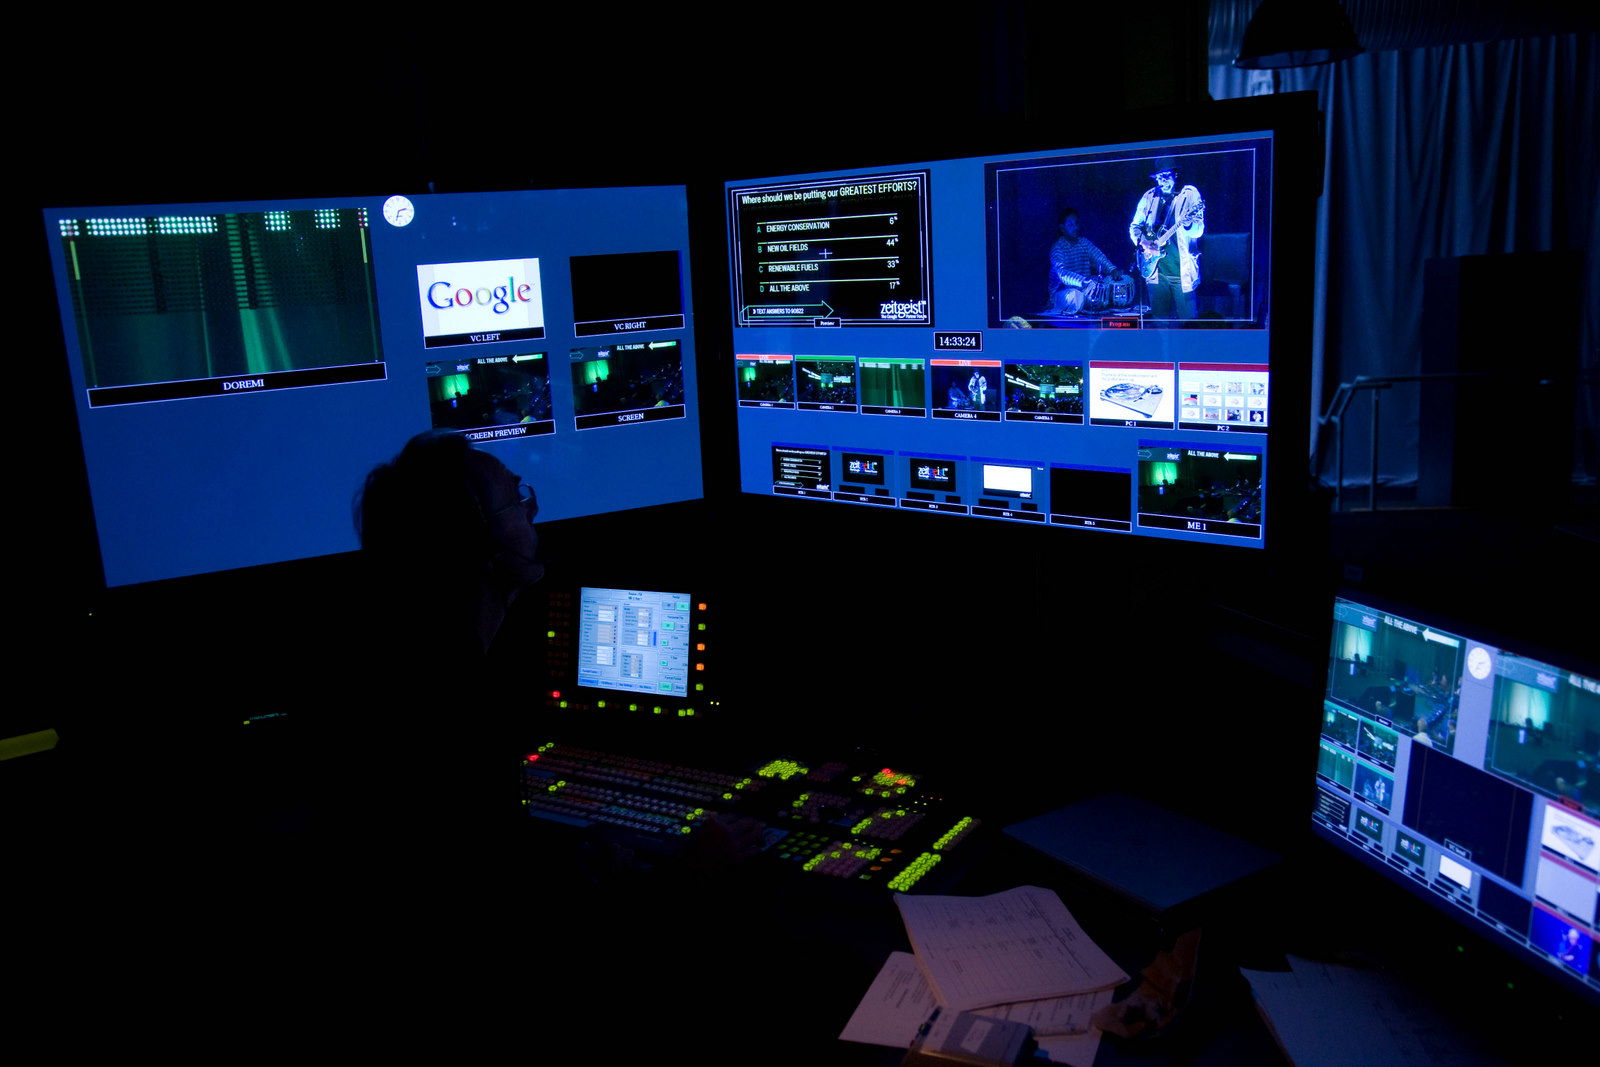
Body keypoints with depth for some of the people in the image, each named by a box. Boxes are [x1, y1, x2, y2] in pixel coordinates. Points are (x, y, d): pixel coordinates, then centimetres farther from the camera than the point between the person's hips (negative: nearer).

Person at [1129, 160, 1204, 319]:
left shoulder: (1189, 194, -1)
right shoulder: (1149, 196, 10)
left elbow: (1199, 231, -8)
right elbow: (1134, 226, 14)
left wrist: (1188, 223, -30)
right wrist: (1141, 242, -5)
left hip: (1182, 269, -3)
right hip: (1156, 268, 3)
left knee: (1187, 318, -3)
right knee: (1159, 316, 9)